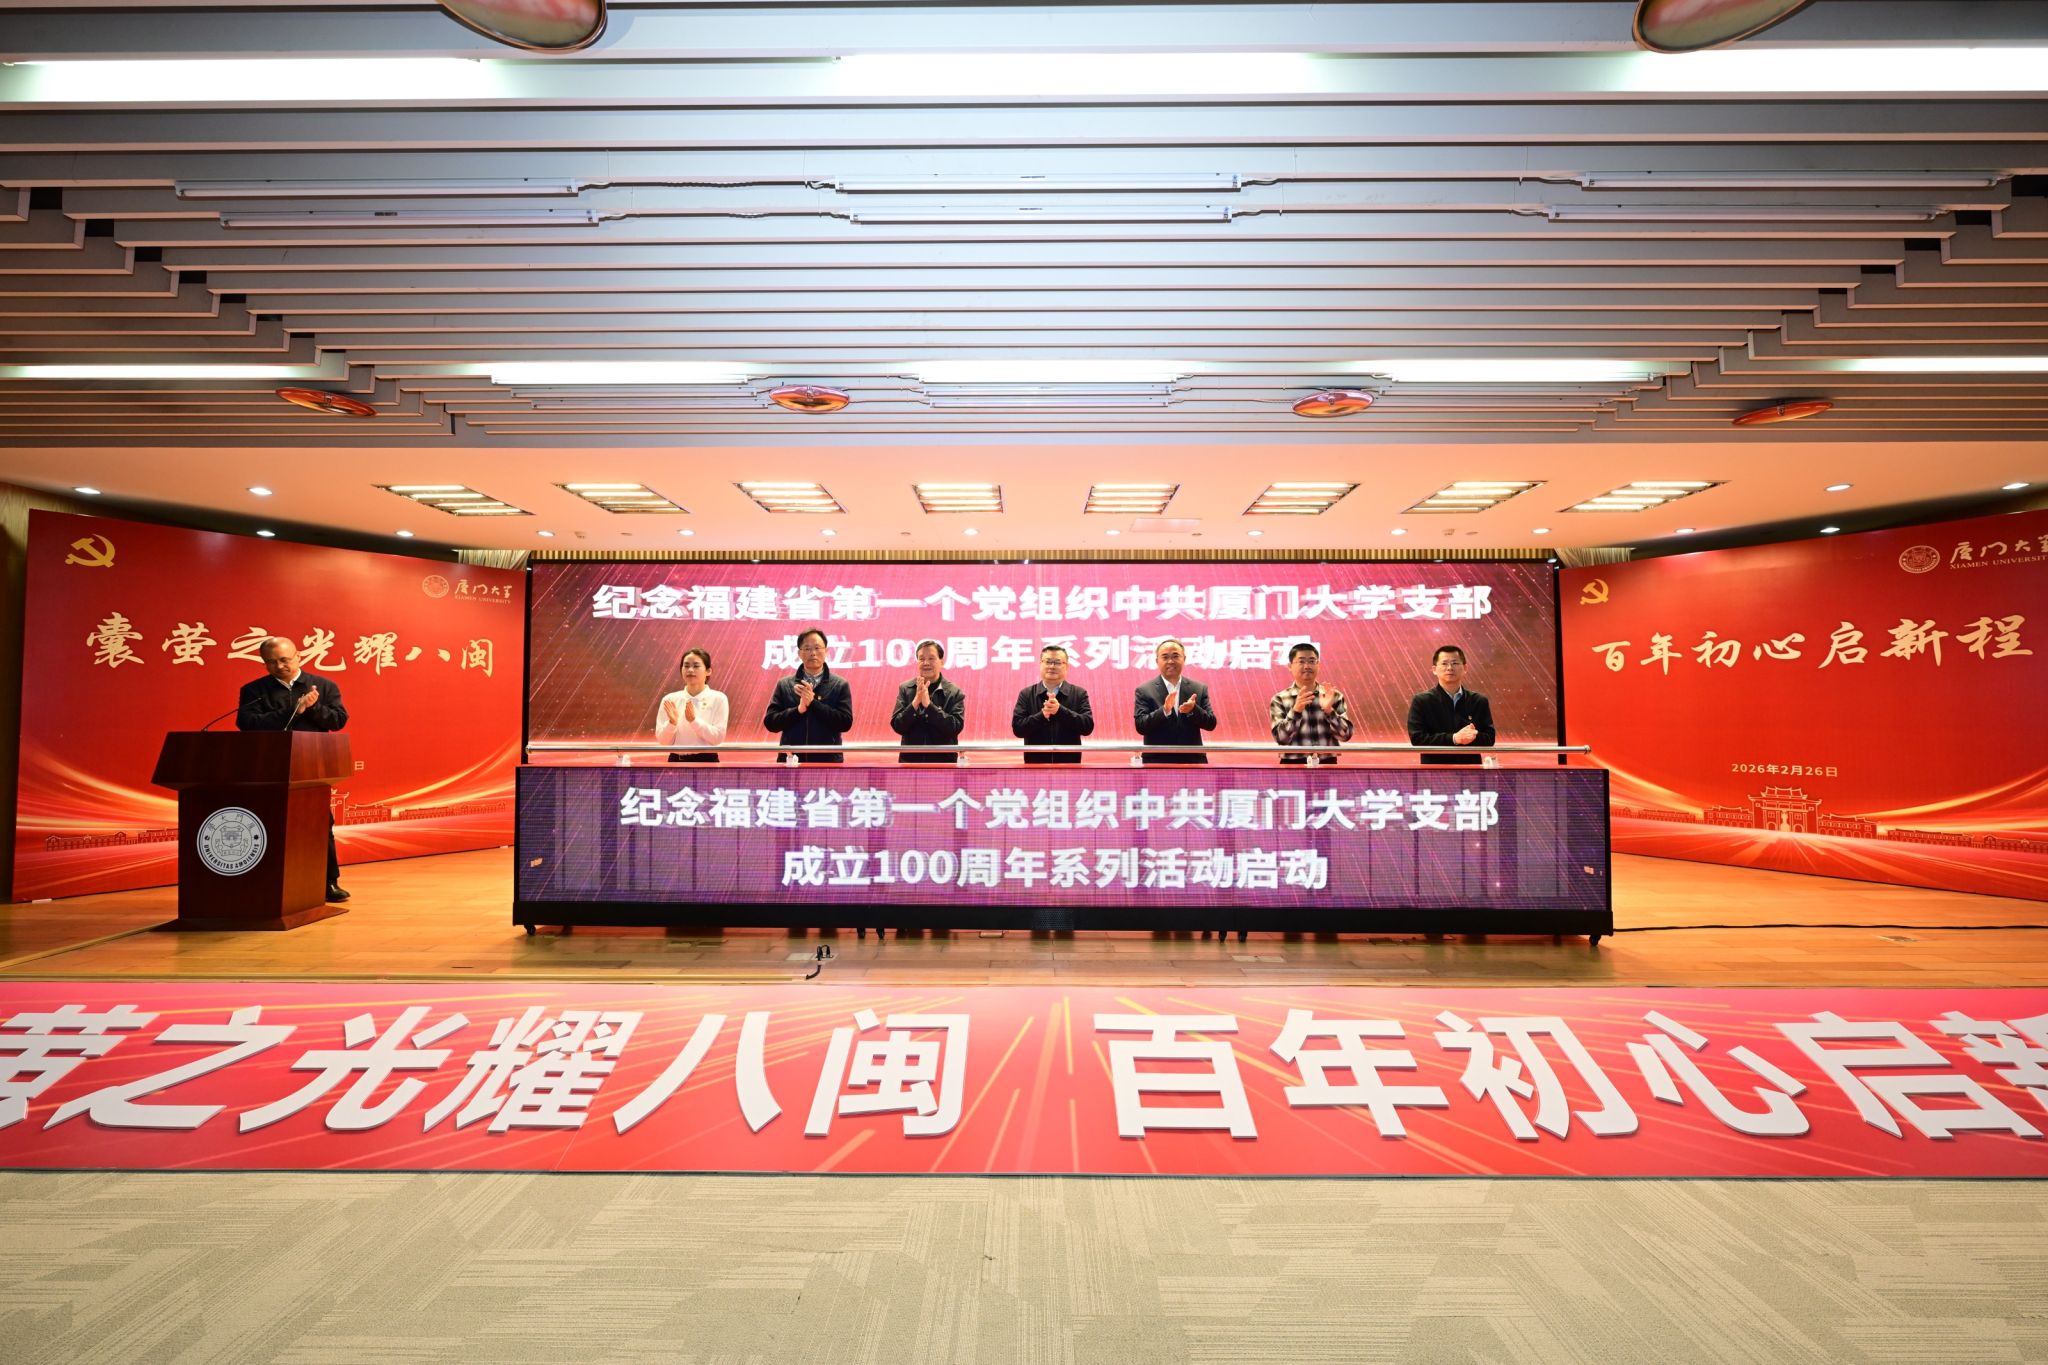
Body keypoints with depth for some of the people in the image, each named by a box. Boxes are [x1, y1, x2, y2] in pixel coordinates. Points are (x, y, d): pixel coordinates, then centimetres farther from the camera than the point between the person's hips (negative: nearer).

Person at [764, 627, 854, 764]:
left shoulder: (840, 685, 3)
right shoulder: (784, 685, 8)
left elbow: (845, 722, -7)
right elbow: (770, 723, 2)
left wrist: (813, 703, -14)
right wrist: (798, 710, -14)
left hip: (828, 761, -1)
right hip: (791, 760, 1)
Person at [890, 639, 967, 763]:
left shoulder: (954, 692, -3)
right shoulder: (905, 689, 2)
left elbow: (956, 727, -14)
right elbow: (897, 726, -3)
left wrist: (928, 704, -22)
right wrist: (915, 702, -19)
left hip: (943, 763, -2)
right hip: (910, 762, 2)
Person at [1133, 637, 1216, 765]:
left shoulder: (1199, 689, 8)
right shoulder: (1144, 691, 0)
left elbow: (1211, 724, 3)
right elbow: (1140, 726, -9)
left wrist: (1193, 709, -17)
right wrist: (1164, 710, -25)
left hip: (1193, 763, 2)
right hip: (1158, 765, -2)